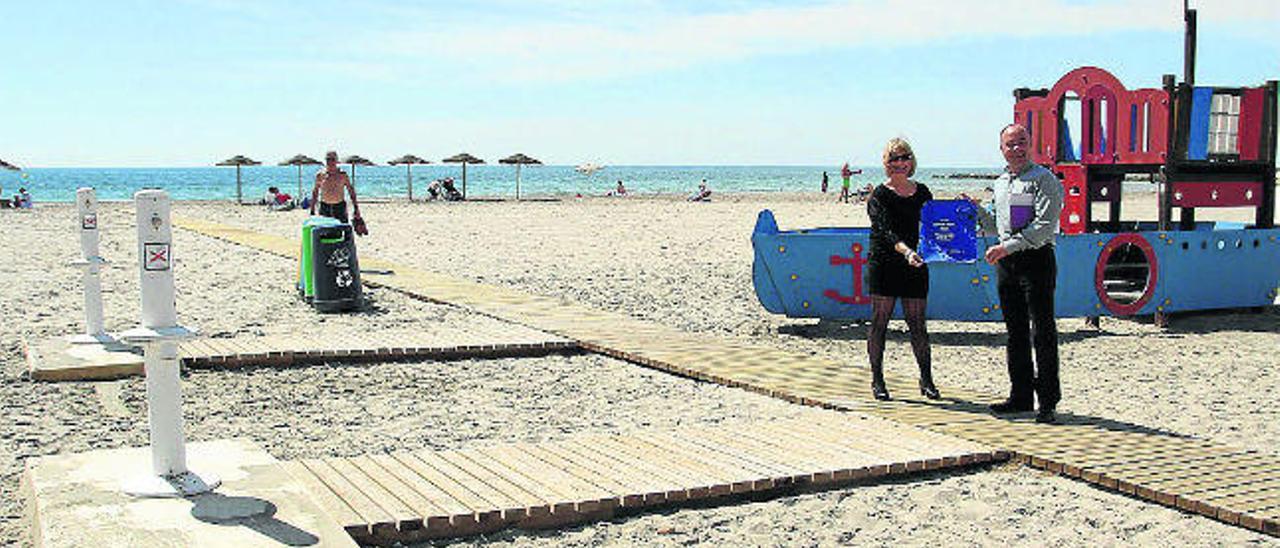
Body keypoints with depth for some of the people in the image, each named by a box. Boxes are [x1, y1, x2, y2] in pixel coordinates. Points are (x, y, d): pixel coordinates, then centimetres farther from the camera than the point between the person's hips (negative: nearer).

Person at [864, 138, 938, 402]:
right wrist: (905, 251, -35)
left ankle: (926, 380, 12)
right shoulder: (879, 195, -4)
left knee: (917, 323, 3)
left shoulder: (922, 192, 12)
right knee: (879, 322, 1)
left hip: (915, 266, 3)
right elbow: (887, 230, -18)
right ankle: (877, 380, 10)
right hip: (884, 264, -3)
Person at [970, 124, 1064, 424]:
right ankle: (1021, 396, 18)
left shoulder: (1044, 179, -6)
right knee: (1015, 331, 11)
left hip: (1036, 259, -7)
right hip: (1006, 263, 7)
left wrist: (1009, 246, -20)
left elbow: (1045, 226, -16)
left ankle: (1048, 401, -2)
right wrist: (977, 210, 12)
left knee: (1043, 331, -6)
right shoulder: (1000, 183, 17)